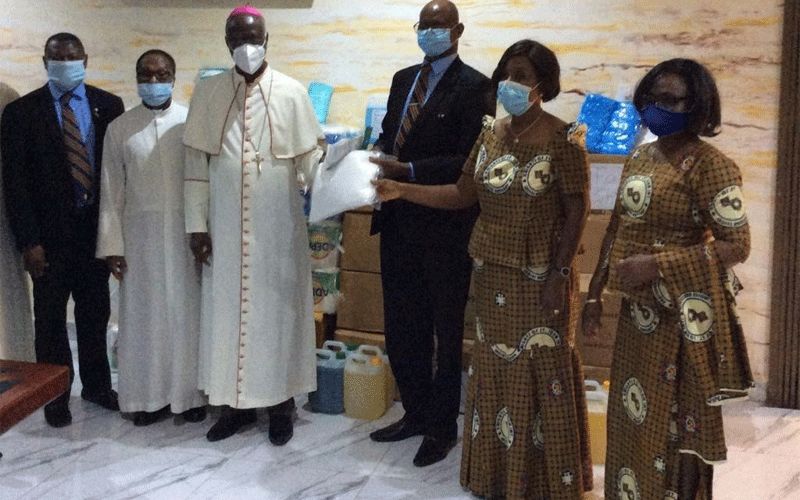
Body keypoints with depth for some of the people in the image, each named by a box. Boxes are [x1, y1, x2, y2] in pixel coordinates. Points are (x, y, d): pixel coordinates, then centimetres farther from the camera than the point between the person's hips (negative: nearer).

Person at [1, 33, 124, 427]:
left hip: (97, 228, 2)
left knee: (95, 313, 14)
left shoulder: (109, 106, 2)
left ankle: (97, 385, 30)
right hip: (50, 232, -2)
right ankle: (55, 395, 23)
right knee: (50, 319, 9)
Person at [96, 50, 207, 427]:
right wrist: (112, 245, -2)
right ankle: (150, 396, 19)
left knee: (188, 314, 6)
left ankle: (190, 394, 19)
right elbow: (111, 193, 2)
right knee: (145, 317, 7)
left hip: (186, 235, -1)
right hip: (140, 237, 1)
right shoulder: (119, 128, 1)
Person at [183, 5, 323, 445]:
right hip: (225, 226, 2)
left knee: (276, 309, 6)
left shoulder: (291, 92, -3)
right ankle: (236, 402, 22)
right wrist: (196, 224, 0)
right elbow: (196, 162, 3)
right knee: (227, 309, 8)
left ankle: (280, 402, 19)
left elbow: (310, 157, 1)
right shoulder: (207, 93, 3)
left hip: (277, 226, -2)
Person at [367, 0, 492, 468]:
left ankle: (443, 426, 22)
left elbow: (468, 161, -17)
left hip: (444, 224, -7)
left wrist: (409, 171, -23)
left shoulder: (473, 85, -10)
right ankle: (416, 412, 32)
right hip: (399, 220, 7)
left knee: (445, 331, 8)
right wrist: (379, 157, -4)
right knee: (402, 327, 15)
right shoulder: (403, 78, 14)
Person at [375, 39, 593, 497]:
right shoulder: (491, 134, 5)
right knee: (495, 367, 13)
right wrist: (401, 190, 0)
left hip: (539, 275, -6)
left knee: (542, 371, 4)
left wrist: (560, 275, -17)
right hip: (494, 272, 6)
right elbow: (463, 194, 7)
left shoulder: (563, 139, -13)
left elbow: (577, 210, -14)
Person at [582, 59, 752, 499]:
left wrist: (656, 265, -25)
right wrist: (595, 293, 15)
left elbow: (737, 246, -19)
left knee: (675, 425, 3)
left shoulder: (710, 166, -15)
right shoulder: (639, 158, 9)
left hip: (683, 319, -7)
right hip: (638, 313, 7)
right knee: (632, 419, 16)